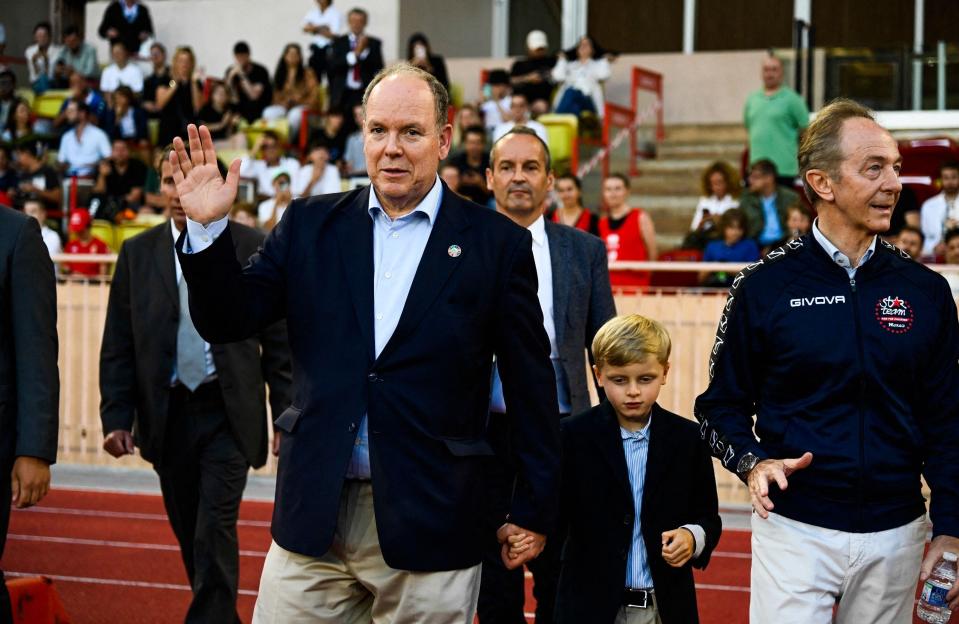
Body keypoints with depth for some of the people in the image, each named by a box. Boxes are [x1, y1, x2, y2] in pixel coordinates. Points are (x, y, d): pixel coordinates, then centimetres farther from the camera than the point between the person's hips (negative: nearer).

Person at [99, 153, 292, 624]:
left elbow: (279, 341, 0)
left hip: (228, 413, -3)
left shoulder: (252, 249, -2)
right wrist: (116, 416, -4)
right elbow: (117, 346, 5)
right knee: (191, 539, 12)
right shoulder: (137, 253, 4)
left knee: (215, 535, -10)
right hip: (167, 415, 3)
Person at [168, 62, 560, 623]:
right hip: (314, 519, 2)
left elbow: (531, 387, 1)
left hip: (429, 524, -2)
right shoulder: (310, 226, 7)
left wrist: (534, 512, 2)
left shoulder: (497, 244, -1)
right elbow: (226, 321, 4)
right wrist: (208, 227, -11)